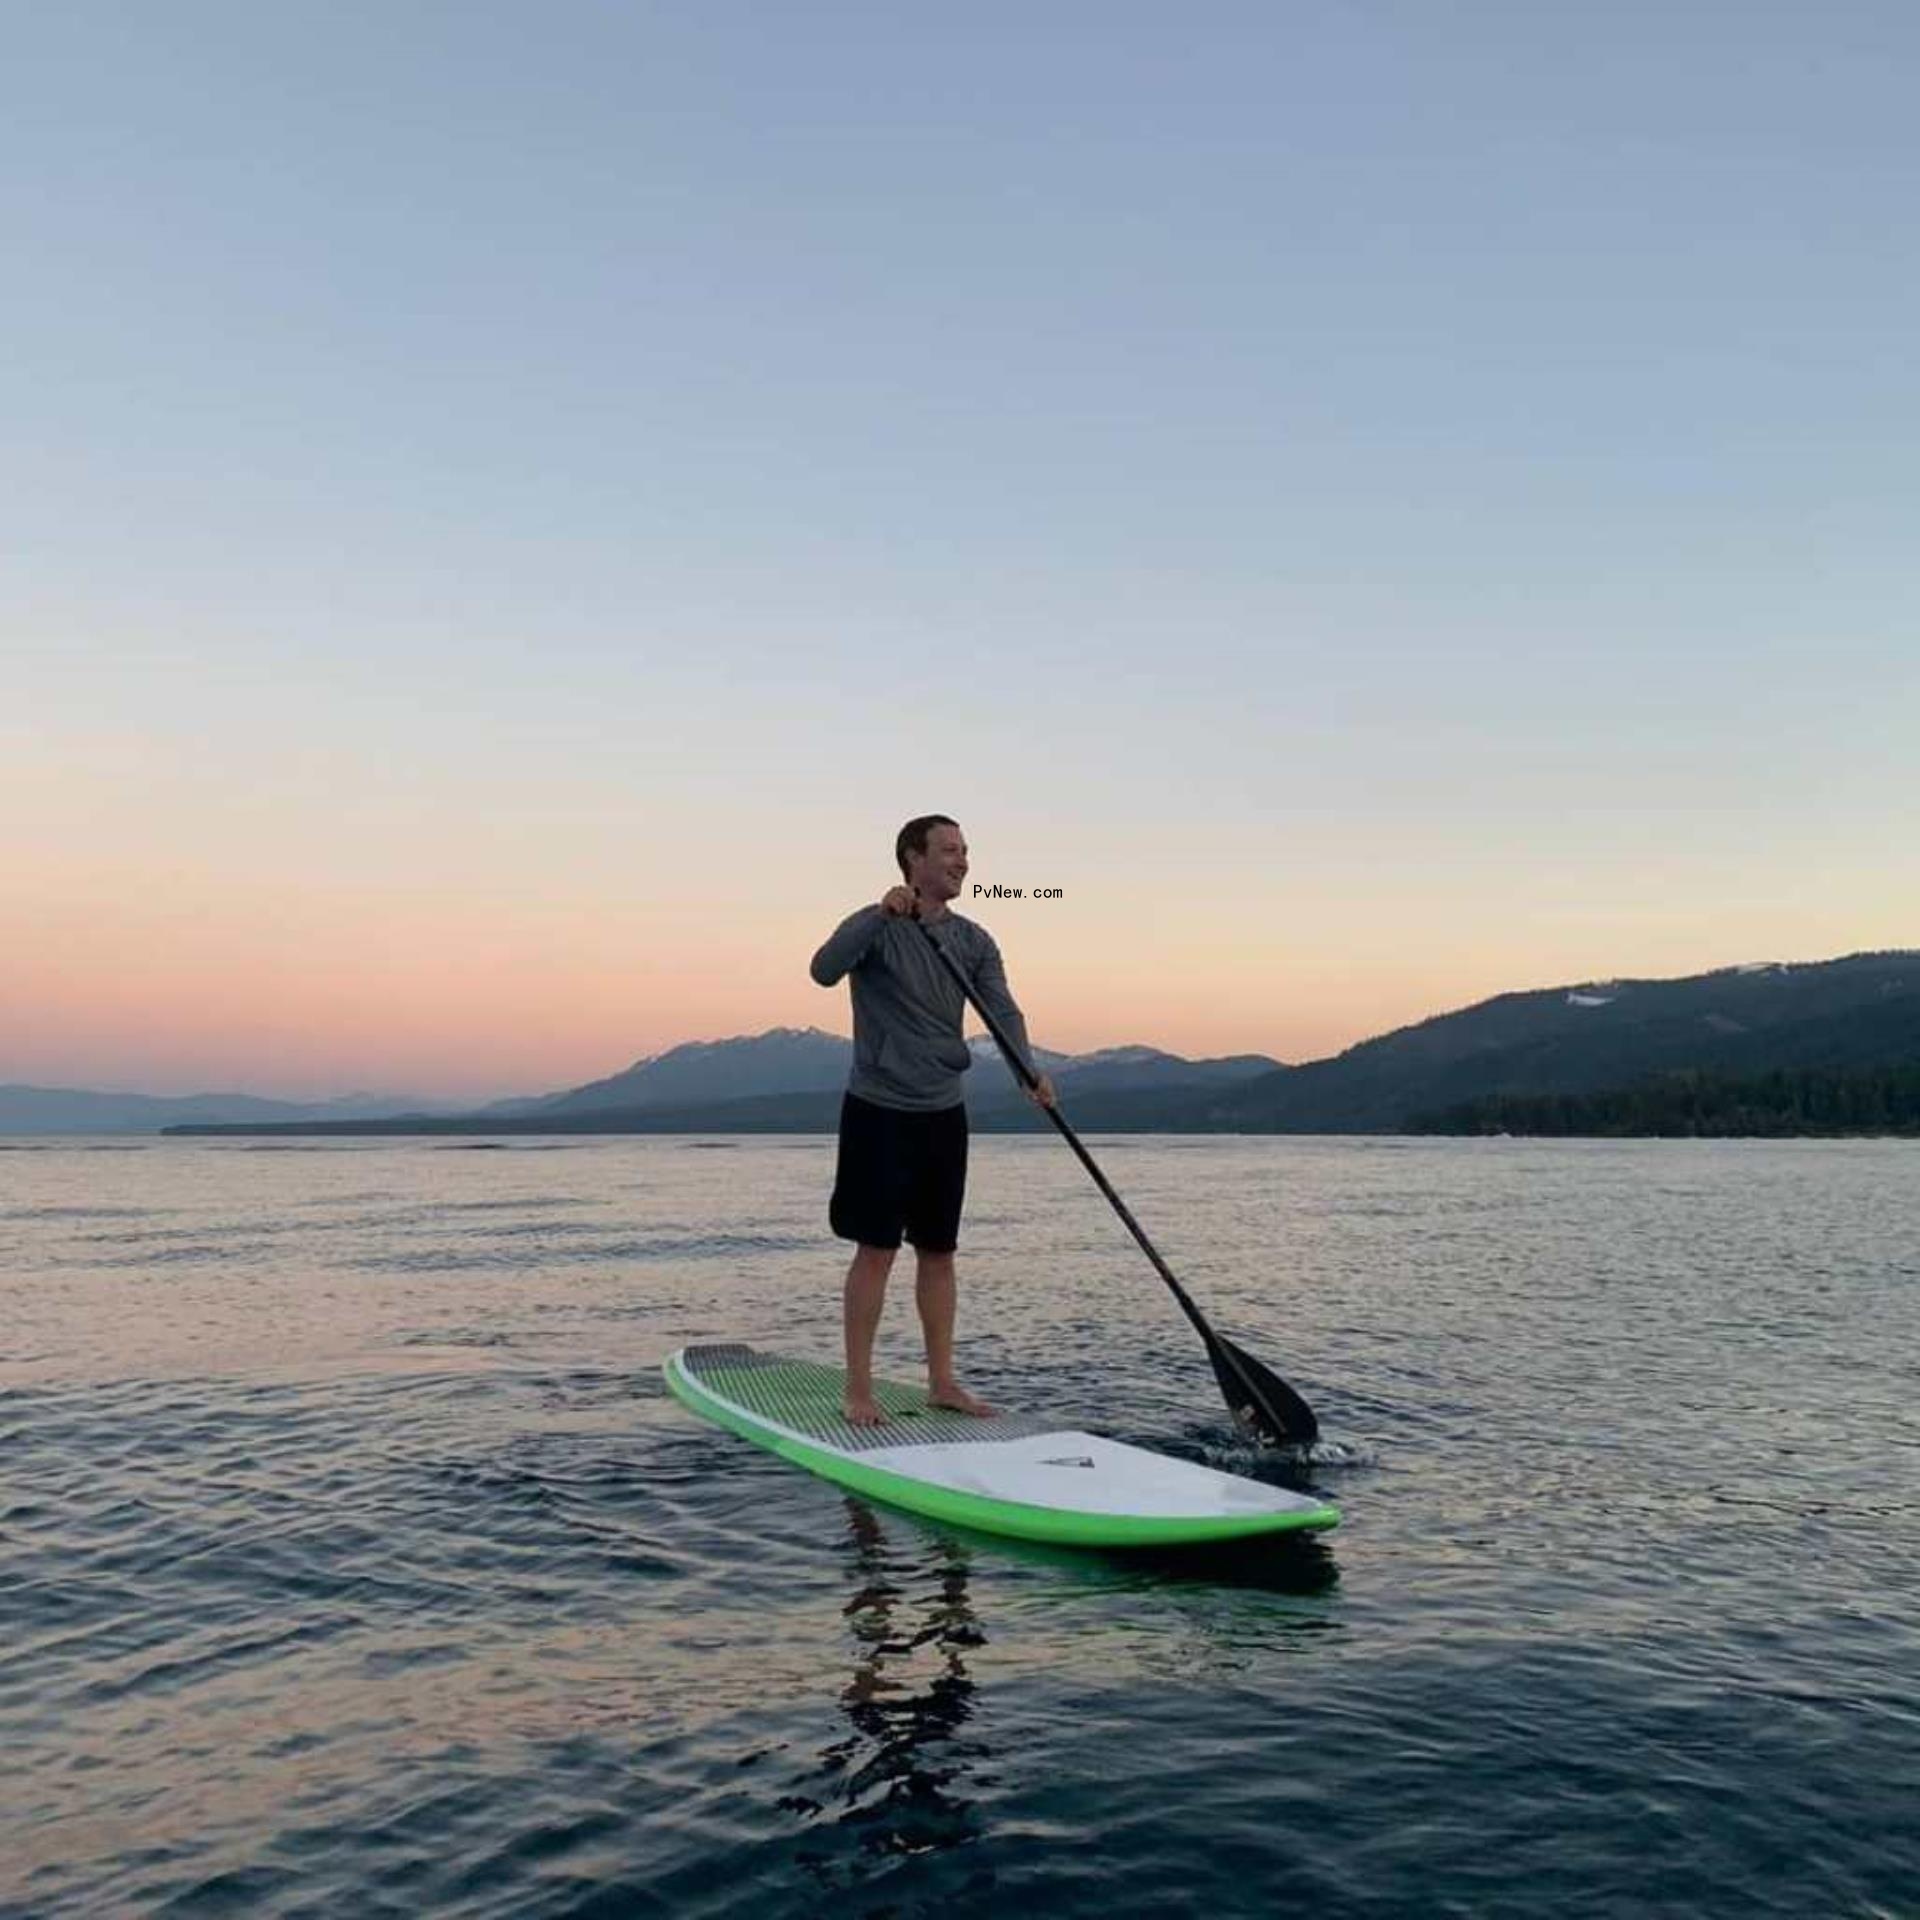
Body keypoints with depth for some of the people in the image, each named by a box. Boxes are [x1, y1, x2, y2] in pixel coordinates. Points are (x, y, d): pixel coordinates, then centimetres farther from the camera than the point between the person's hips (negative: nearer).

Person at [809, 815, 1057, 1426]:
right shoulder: (875, 926, -7)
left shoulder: (974, 942, 7)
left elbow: (1002, 1010, -7)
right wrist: (882, 914, -36)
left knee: (939, 1252, 10)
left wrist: (1028, 1069, -25)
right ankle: (858, 1390, 5)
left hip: (944, 1115, 5)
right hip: (879, 1112, -5)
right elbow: (824, 970, -26)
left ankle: (941, 1382, 19)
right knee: (876, 1252, -3)